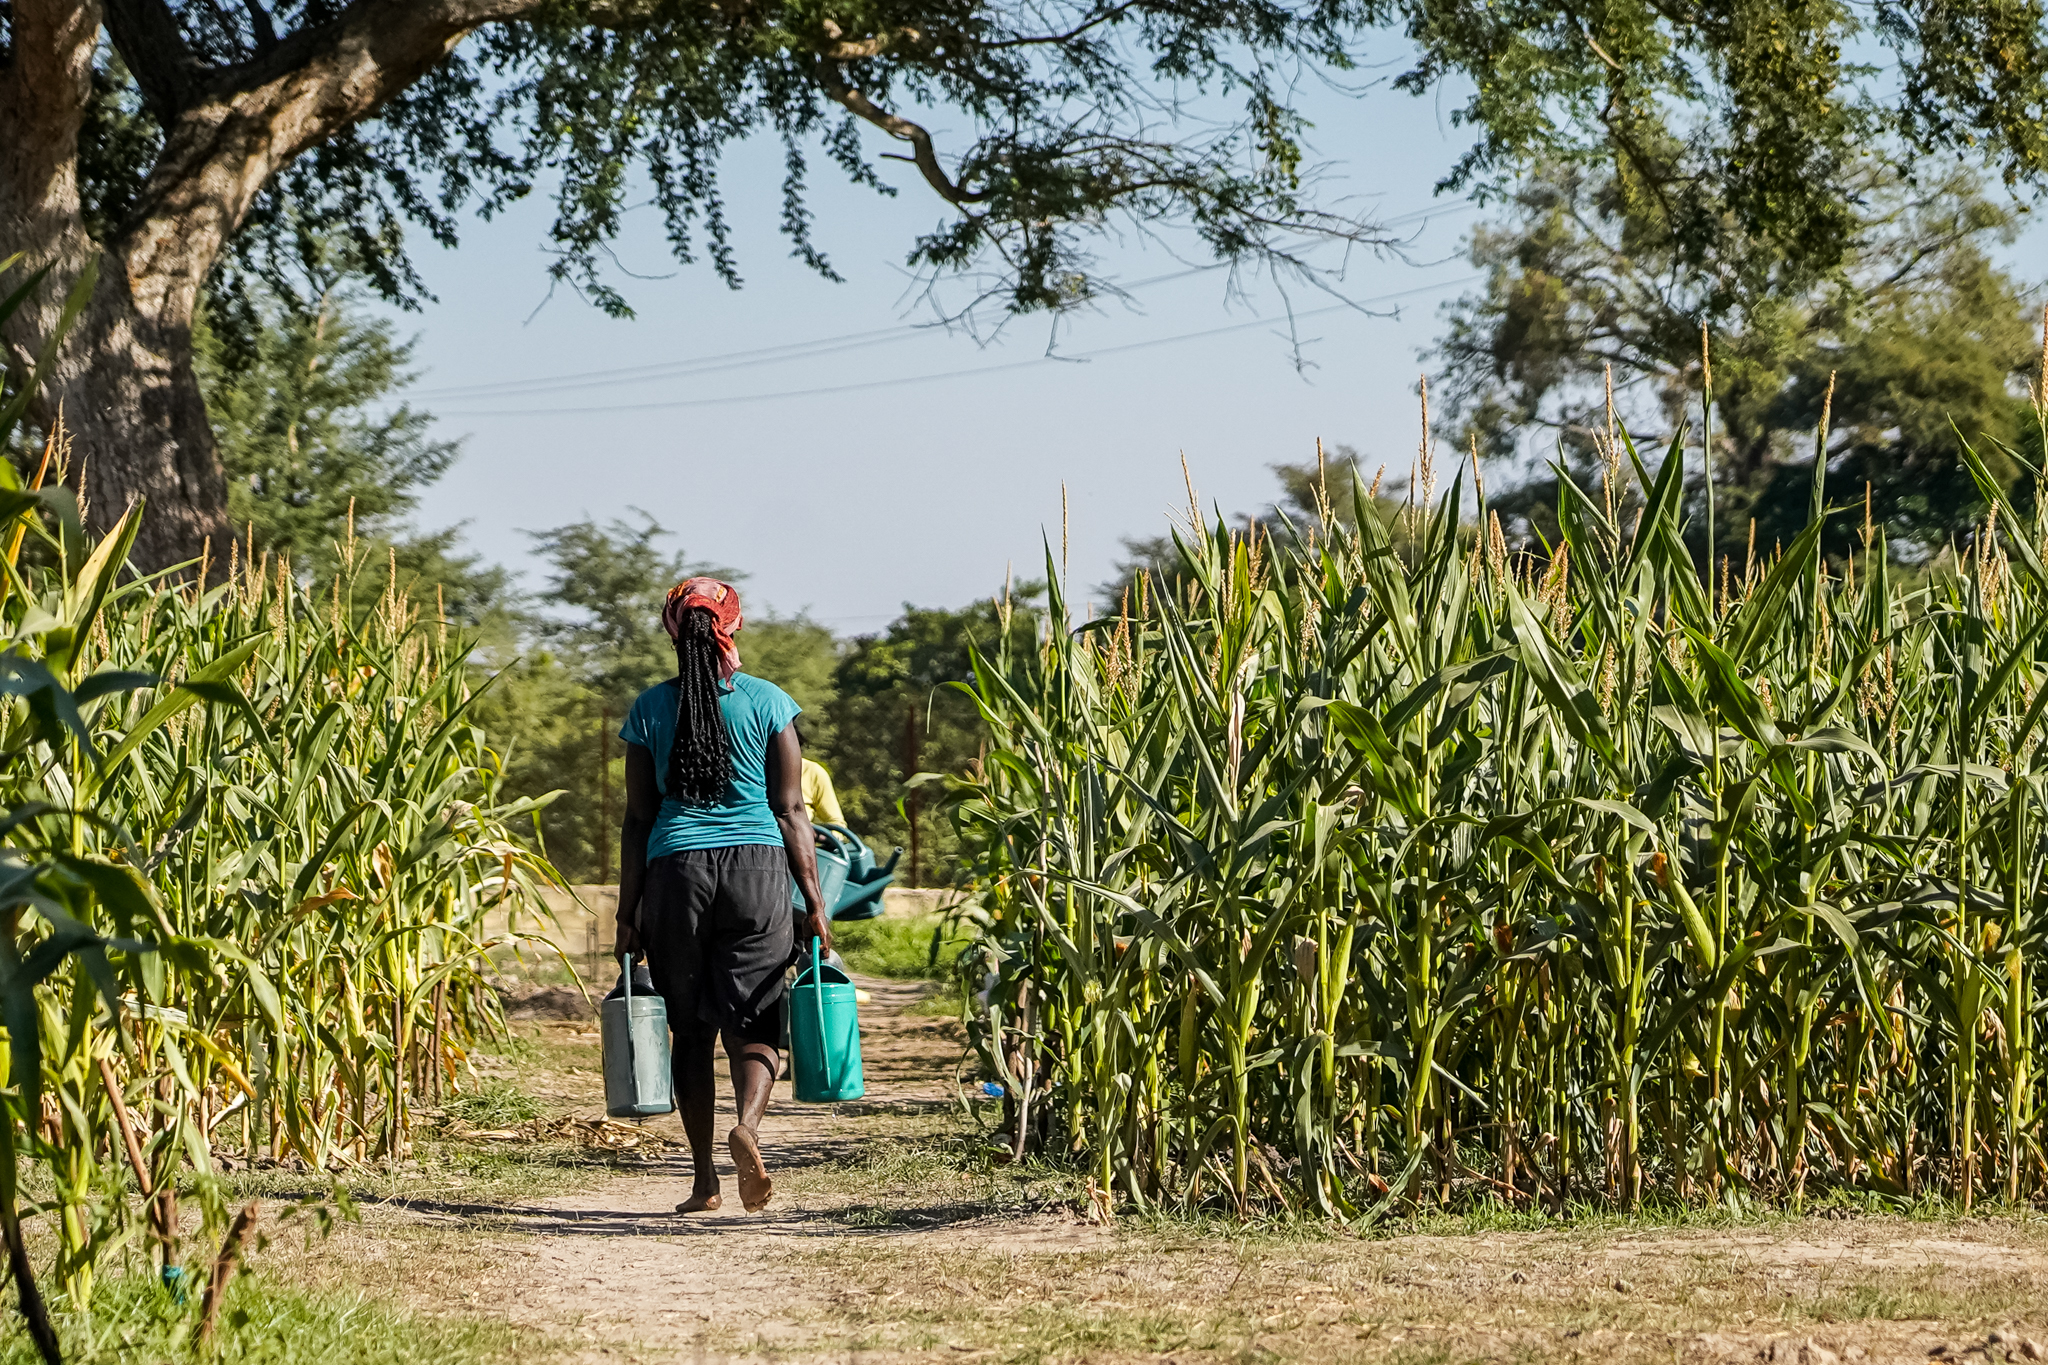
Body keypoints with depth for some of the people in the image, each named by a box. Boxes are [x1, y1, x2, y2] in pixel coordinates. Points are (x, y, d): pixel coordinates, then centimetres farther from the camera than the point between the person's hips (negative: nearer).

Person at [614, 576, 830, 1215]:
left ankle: (704, 1179, 8)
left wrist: (628, 911, 9)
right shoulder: (767, 702, 2)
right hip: (757, 869, -1)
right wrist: (814, 902, 4)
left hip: (675, 873, 1)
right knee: (754, 1023, 2)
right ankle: (747, 1123, -28)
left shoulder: (650, 708, 5)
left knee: (691, 1030, 10)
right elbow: (791, 810, 1)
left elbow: (637, 817, 5)